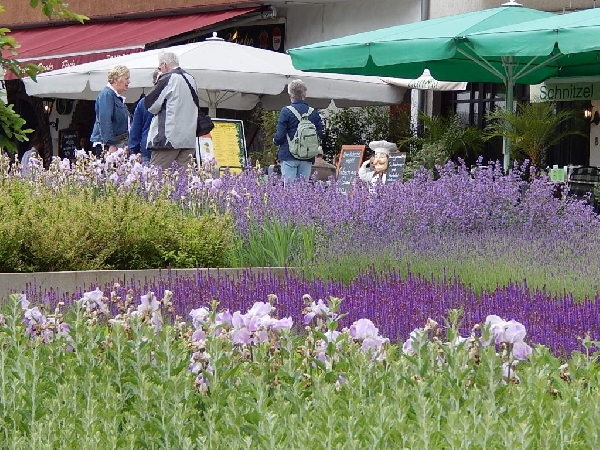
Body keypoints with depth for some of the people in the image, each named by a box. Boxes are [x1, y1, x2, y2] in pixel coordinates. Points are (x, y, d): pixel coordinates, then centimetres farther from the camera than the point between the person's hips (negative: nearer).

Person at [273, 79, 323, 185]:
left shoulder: (286, 111, -8)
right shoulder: (314, 113, 2)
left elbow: (280, 136, -11)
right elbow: (320, 135, 4)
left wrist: (275, 140, 11)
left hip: (289, 156, -3)